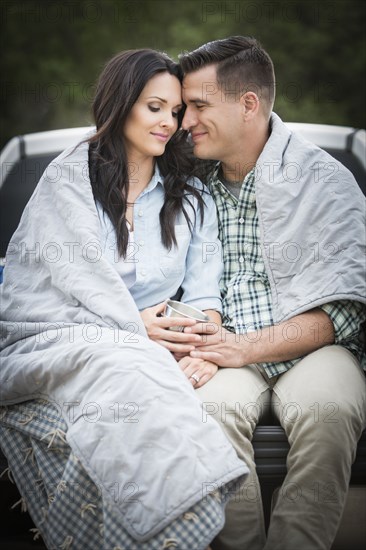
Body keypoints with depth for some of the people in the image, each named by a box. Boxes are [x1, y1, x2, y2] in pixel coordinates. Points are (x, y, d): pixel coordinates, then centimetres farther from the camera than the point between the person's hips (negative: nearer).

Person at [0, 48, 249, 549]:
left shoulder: (190, 197, 19)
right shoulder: (70, 176, 10)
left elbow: (203, 288, 7)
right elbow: (78, 268, -3)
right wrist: (134, 325, -15)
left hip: (142, 343, 3)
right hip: (58, 335, -2)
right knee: (132, 374, -37)